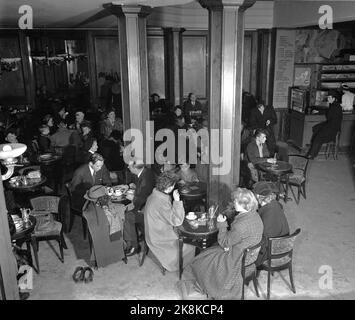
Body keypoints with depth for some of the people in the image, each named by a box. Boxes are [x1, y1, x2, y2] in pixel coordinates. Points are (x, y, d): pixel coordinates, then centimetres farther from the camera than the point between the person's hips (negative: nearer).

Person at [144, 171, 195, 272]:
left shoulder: (154, 195, -2)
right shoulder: (161, 202, -33)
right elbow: (177, 221, -28)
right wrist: (177, 201, -28)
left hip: (154, 233, 9)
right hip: (159, 240, -9)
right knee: (190, 243, 8)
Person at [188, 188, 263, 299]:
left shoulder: (240, 225, -35)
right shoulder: (254, 214, -7)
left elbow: (224, 243, -19)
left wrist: (222, 224, -10)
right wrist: (228, 244, -6)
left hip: (237, 259, -9)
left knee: (202, 262, 9)